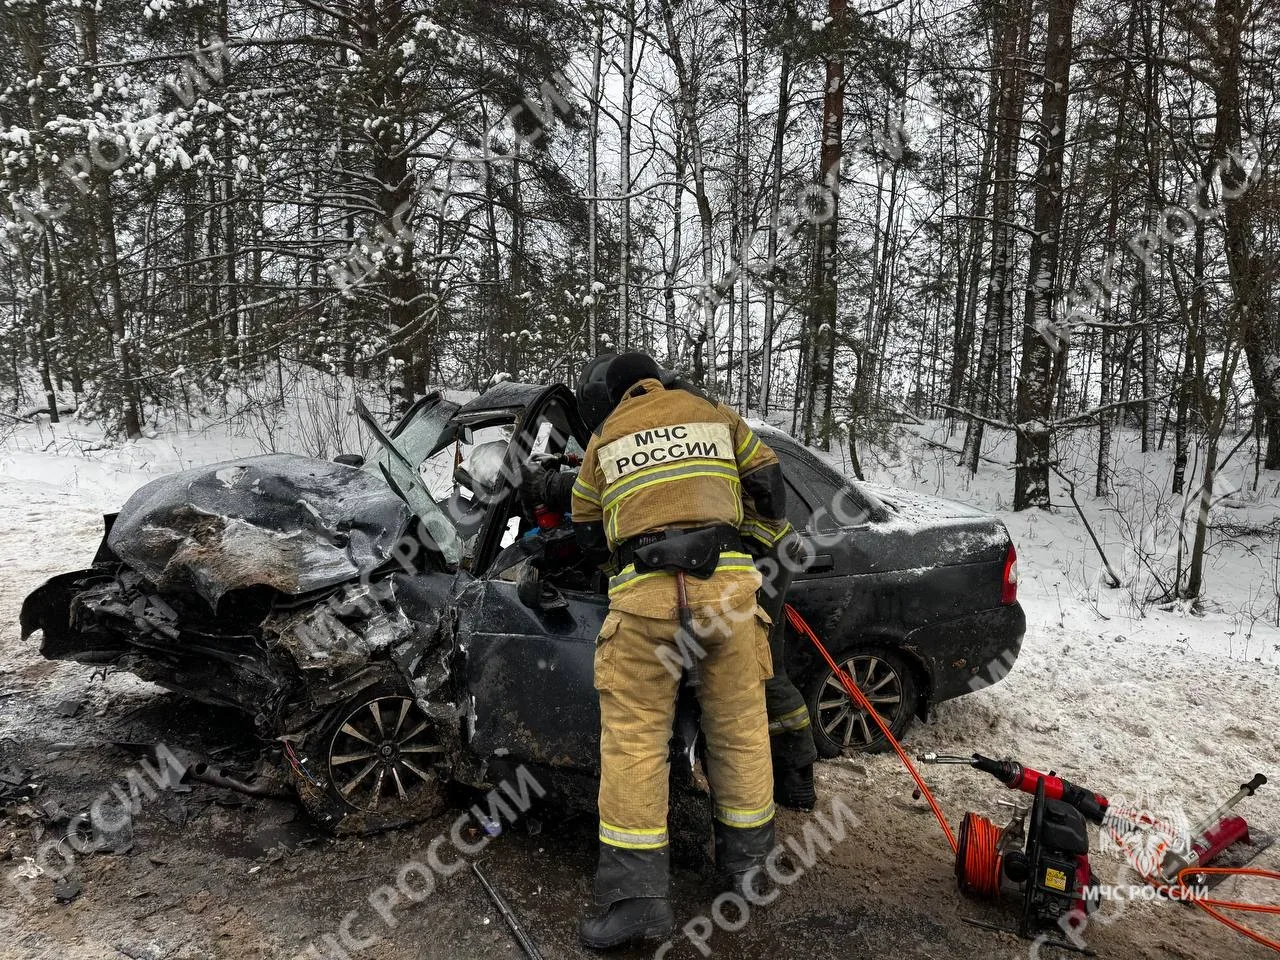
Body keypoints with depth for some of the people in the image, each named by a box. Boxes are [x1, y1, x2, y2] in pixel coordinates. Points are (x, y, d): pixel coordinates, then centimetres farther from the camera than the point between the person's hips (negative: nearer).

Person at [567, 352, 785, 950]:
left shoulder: (603, 440, 19)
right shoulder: (717, 417, 20)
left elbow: (587, 533, 22)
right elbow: (769, 485, 20)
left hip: (643, 593, -1)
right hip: (725, 583, 2)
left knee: (632, 736, 3)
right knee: (740, 726, 14)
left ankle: (635, 893, 4)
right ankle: (746, 857, 29)